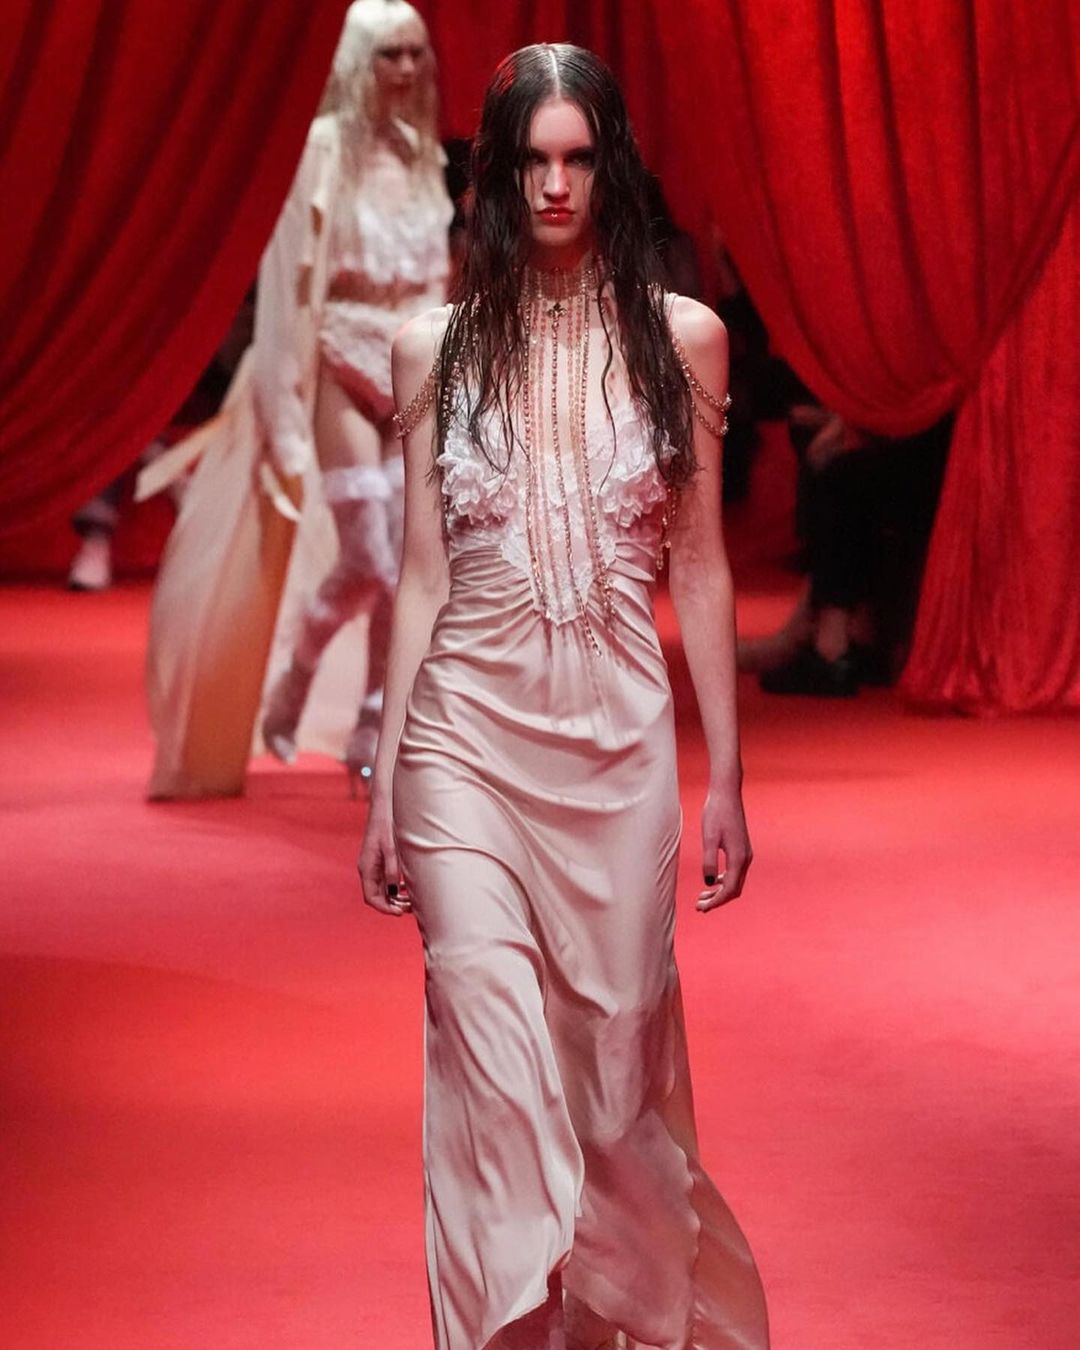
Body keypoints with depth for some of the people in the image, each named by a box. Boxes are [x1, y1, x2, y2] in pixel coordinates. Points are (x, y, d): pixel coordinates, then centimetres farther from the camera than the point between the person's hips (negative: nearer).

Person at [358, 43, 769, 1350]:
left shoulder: (678, 338, 4)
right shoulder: (437, 348, 4)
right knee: (496, 1075, -9)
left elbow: (699, 566, 6)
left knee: (616, 1060, 7)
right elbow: (422, 572, 6)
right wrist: (383, 788, 4)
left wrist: (726, 776, 4)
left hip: (619, 737, 1)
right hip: (469, 733, 0)